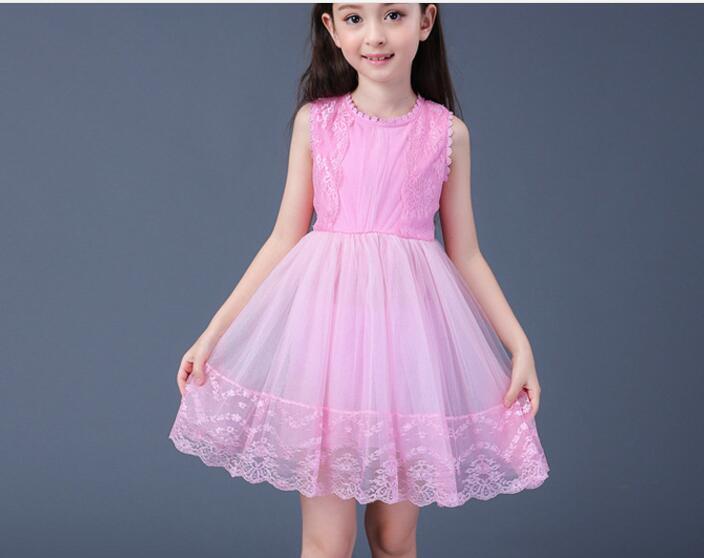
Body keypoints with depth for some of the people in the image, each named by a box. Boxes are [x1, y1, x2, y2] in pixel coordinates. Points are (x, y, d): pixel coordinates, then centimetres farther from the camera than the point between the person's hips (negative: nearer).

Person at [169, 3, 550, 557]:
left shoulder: (447, 132, 3)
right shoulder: (316, 121, 2)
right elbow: (285, 239, 5)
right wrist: (213, 333, 3)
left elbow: (466, 255, 8)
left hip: (409, 325, 1)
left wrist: (520, 345, 1)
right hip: (327, 323, 0)